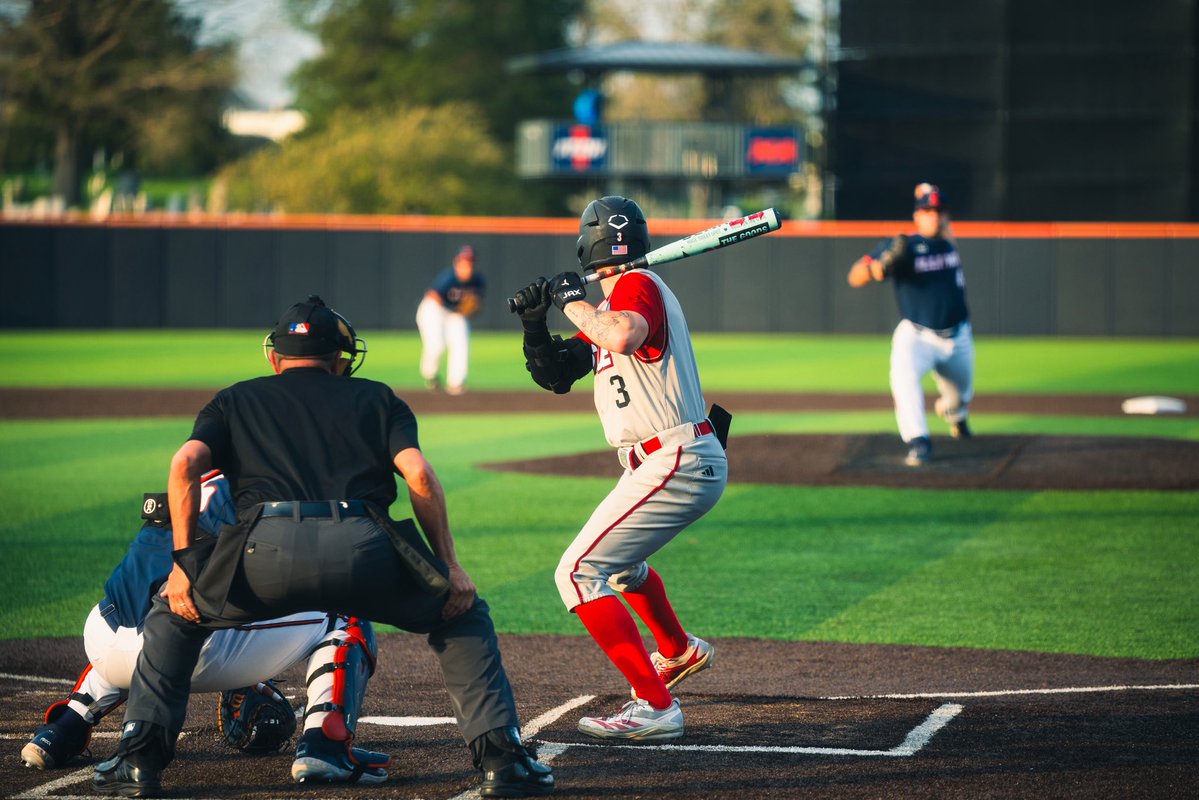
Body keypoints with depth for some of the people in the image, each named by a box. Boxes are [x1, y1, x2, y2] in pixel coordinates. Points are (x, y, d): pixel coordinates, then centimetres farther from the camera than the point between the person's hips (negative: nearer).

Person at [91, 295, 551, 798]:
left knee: (173, 616, 29)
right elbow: (419, 476, 12)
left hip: (267, 549, 0)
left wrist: (185, 561, 14)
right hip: (363, 549, 0)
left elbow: (186, 464, 11)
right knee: (463, 615, 25)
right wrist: (449, 566, 14)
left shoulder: (235, 400, 31)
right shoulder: (376, 398, 29)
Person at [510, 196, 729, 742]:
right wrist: (535, 322, 3)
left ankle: (655, 706, -19)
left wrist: (572, 301, -22)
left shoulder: (638, 286, -14)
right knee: (617, 557, 34)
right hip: (671, 464, 11)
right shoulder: (609, 304, 15)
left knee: (579, 572, -15)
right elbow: (555, 375, 19)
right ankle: (678, 652, 54)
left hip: (676, 466, -11)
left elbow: (622, 336, -38)